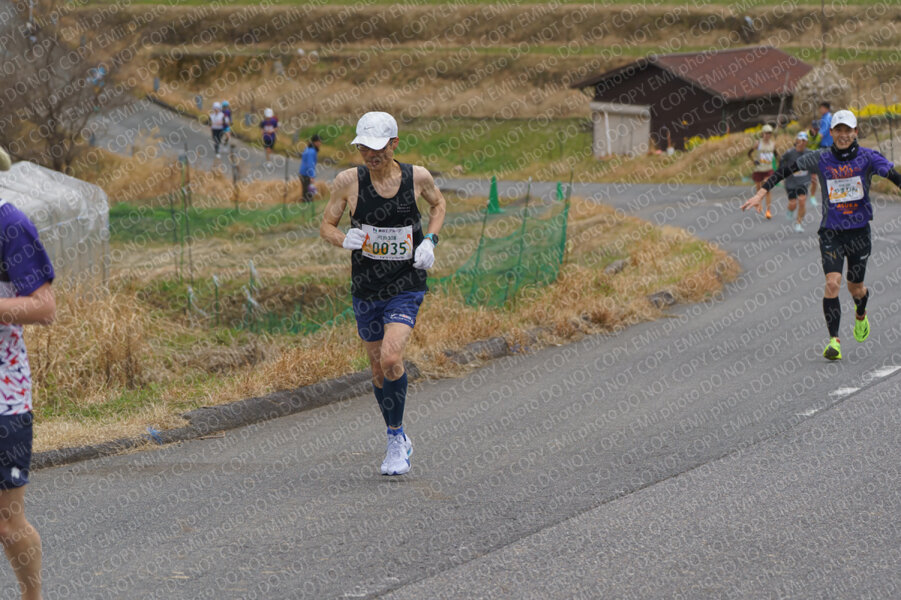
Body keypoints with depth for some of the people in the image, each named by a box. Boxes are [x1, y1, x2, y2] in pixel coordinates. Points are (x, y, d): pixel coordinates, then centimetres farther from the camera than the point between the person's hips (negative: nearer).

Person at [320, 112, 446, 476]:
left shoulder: (417, 177, -7)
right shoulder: (349, 181, -8)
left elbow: (438, 204, 15)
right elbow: (326, 226, 2)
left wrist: (430, 241, -1)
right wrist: (345, 239, -20)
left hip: (406, 286, -2)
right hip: (366, 289, 2)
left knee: (391, 358, -22)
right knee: (378, 369, 11)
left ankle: (397, 438, -4)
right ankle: (398, 441, 32)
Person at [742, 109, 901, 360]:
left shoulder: (867, 157, -5)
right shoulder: (820, 159, -4)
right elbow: (785, 171, 0)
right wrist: (761, 193, -6)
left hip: (859, 230, 0)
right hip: (831, 232, 0)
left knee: (855, 287, 11)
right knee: (832, 283, -17)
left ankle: (861, 315, 47)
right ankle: (834, 340, -12)